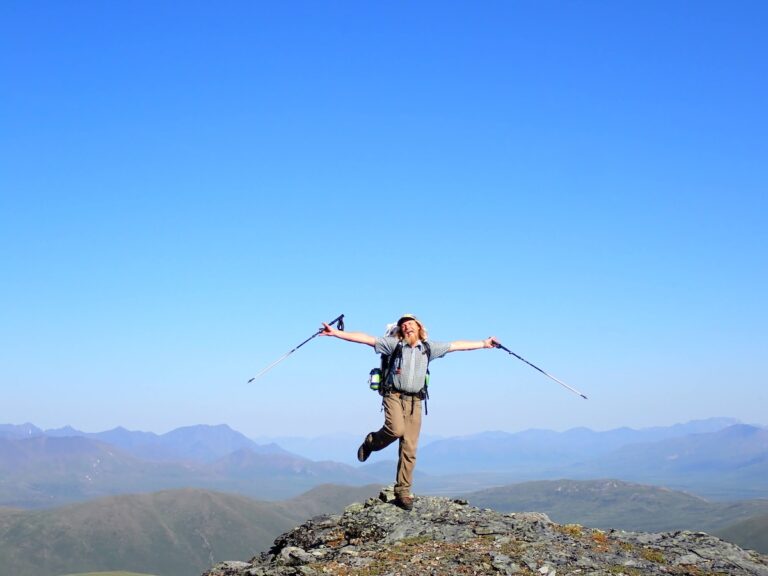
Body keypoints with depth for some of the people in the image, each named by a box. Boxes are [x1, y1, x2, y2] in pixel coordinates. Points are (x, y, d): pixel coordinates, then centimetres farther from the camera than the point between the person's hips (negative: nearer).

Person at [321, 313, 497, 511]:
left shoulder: (428, 348, 11)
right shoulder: (394, 344, 3)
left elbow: (457, 345, 19)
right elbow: (364, 338, -3)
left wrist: (484, 343, 23)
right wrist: (336, 333, -10)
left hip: (414, 401, 3)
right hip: (394, 396, -3)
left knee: (409, 449, -2)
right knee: (396, 429, -30)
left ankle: (403, 491, 7)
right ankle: (371, 442, 3)